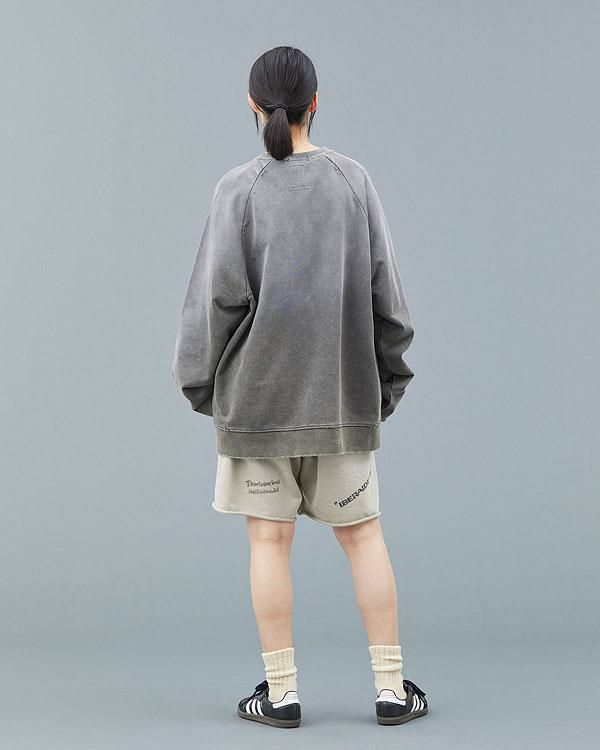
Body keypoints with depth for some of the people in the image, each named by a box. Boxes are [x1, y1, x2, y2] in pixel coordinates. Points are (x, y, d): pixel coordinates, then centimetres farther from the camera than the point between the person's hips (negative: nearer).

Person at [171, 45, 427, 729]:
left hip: (257, 390, -2)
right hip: (342, 390, 2)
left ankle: (280, 692, 8)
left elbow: (219, 293, -9)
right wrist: (388, 376, 12)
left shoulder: (239, 189, -7)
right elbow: (383, 288, 3)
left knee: (269, 536, 4)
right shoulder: (353, 180, 1)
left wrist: (200, 381, 3)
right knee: (361, 530, 9)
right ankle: (391, 686, 10)